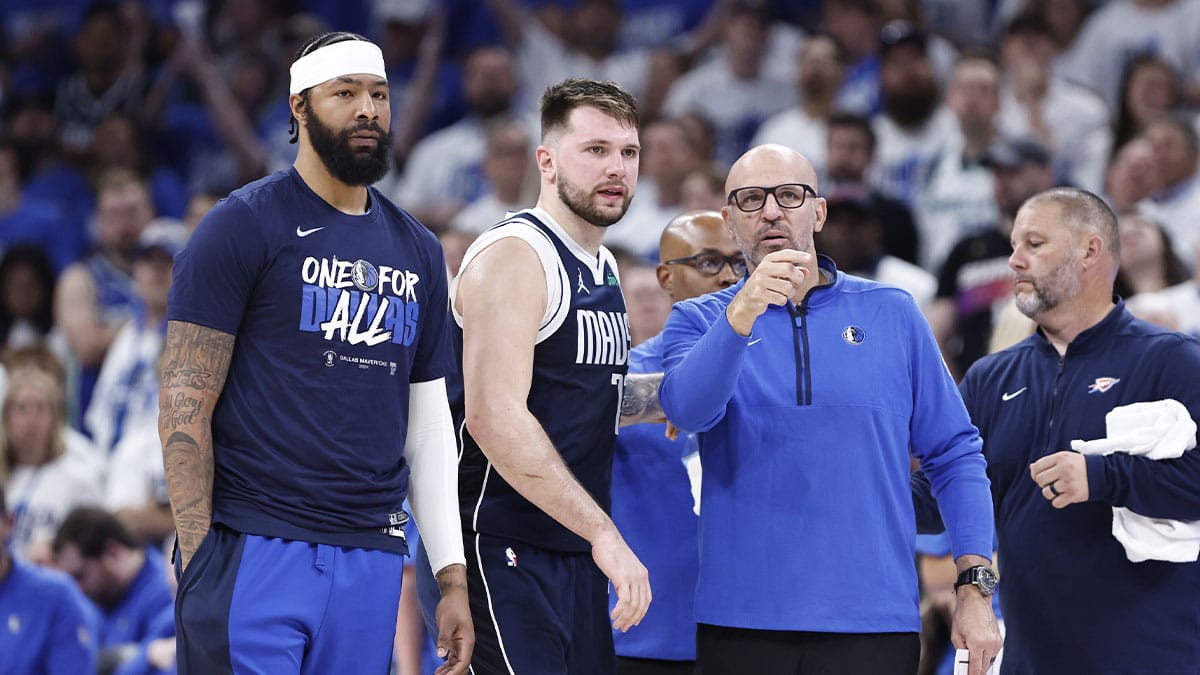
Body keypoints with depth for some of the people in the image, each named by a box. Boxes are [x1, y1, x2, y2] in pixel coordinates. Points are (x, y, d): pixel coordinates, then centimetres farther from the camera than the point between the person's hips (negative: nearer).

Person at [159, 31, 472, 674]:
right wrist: (199, 560, -14)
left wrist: (452, 576, 12)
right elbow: (185, 404, -7)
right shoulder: (244, 224, -2)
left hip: (372, 559, 6)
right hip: (254, 549, -5)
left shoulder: (417, 252, 16)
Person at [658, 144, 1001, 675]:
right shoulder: (699, 322, 6)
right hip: (742, 625, 0)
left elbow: (953, 455, 9)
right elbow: (687, 410, -16)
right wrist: (742, 314, -31)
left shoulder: (892, 314, 8)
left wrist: (976, 587, 0)